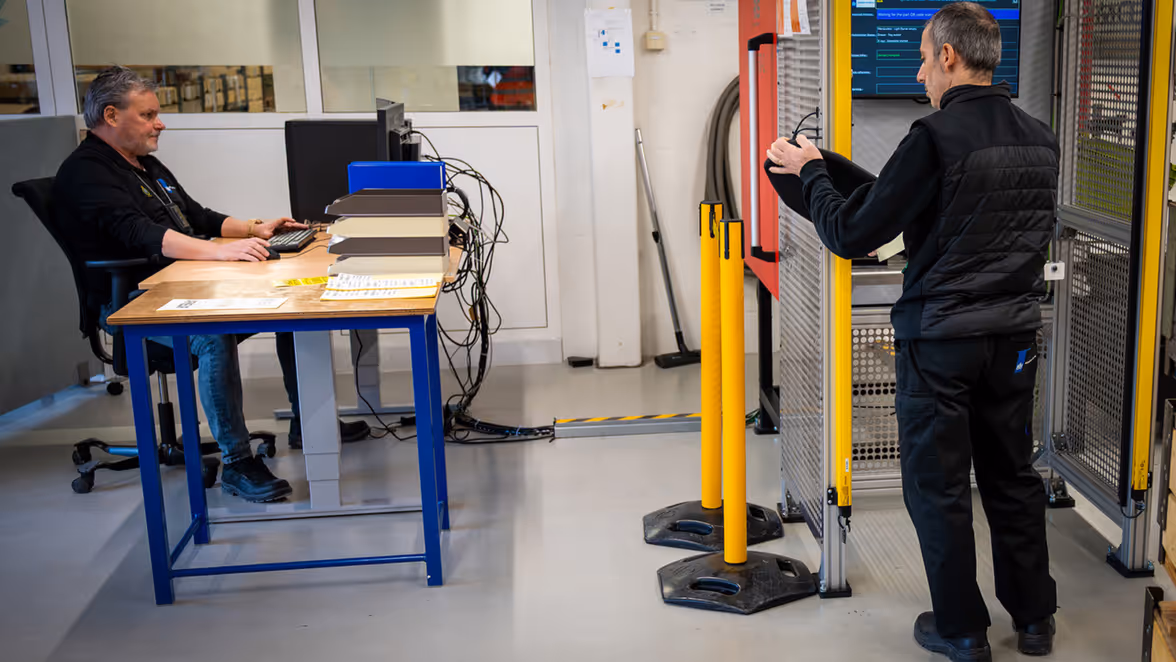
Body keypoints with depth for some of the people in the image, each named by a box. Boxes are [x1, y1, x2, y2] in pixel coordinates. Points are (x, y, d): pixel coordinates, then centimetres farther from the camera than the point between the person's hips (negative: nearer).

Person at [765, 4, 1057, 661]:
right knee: (1013, 476, 18)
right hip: (1015, 334, 7)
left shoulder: (936, 138, -18)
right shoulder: (1040, 140, 4)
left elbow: (850, 235, -17)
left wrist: (810, 170, 0)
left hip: (941, 339, -6)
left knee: (938, 484, 8)